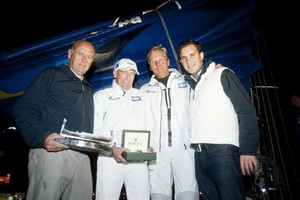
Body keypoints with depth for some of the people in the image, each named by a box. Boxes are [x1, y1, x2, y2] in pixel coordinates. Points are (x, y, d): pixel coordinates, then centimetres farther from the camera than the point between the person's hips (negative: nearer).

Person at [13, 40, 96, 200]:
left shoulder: (87, 89, 23)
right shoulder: (52, 75, 5)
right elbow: (23, 110, -5)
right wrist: (42, 137, -20)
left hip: (82, 158, 6)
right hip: (51, 152, -5)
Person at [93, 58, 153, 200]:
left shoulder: (142, 97, 19)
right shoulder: (101, 96, 10)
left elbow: (149, 127, 15)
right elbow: (95, 128, 0)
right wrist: (112, 148, -14)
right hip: (110, 157, -2)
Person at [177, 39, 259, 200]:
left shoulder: (221, 74, 2)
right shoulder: (188, 85, 18)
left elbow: (246, 111, -5)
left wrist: (248, 149, -14)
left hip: (223, 151, -5)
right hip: (198, 155, 5)